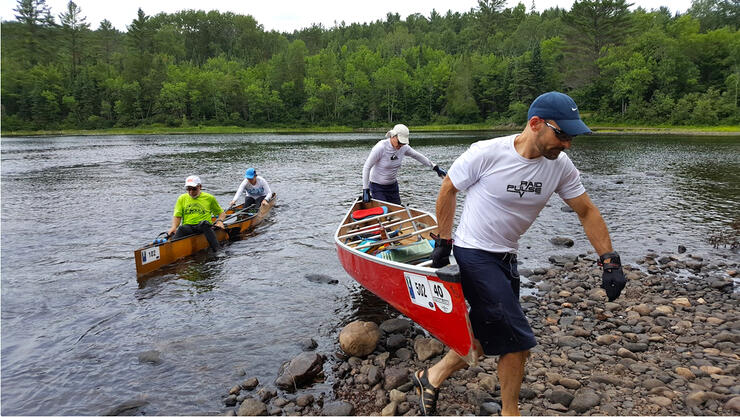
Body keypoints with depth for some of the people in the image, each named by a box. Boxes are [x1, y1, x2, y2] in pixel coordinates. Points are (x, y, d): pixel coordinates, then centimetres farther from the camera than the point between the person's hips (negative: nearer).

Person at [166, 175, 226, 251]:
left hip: (205, 227, -1)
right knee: (181, 228, -34)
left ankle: (216, 248, -45)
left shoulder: (209, 198, 14)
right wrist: (174, 227, -10)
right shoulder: (182, 199, 19)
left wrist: (220, 221, -1)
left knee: (204, 223, -37)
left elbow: (222, 213, 21)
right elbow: (177, 216, 11)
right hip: (187, 227, 1)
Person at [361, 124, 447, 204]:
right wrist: (365, 190, -20)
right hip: (377, 187, -6)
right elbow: (366, 167, -19)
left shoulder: (403, 147, -7)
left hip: (393, 186, 6)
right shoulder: (381, 147, -23)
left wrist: (435, 167, 13)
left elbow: (418, 156, 10)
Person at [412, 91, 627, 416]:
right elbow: (448, 190, -7)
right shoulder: (486, 153, -20)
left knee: (487, 336, 14)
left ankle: (432, 377, 35)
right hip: (474, 253, -6)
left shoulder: (560, 165, -5)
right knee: (517, 341, -5)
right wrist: (444, 241, -5)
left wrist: (610, 262, -2)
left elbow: (587, 212, 4)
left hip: (506, 257, 7)